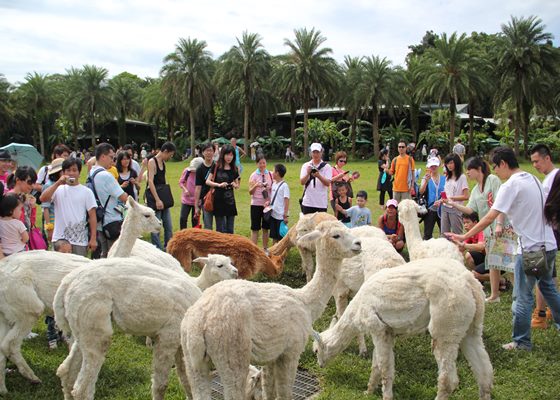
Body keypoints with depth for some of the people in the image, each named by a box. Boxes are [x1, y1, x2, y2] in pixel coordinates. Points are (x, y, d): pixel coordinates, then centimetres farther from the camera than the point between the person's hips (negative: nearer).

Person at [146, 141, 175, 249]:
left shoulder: (163, 162, 13)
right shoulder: (152, 162, -11)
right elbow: (150, 182, -19)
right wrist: (157, 200, -24)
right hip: (154, 199, -8)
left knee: (169, 226, 10)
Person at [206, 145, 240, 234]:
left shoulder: (234, 169, 8)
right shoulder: (217, 167, -2)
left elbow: (237, 185, 14)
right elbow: (207, 181, -2)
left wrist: (235, 185, -8)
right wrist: (219, 185, -18)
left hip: (230, 201, 4)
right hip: (219, 201, -3)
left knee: (230, 230, 7)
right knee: (221, 229, -2)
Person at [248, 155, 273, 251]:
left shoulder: (270, 174, 4)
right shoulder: (253, 175, -2)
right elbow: (250, 192, -5)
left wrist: (270, 188, -11)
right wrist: (255, 186, -23)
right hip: (256, 204, -2)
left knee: (266, 228, 10)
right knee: (255, 228, 0)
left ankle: (265, 248, 20)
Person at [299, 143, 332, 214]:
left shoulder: (326, 167, 2)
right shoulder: (306, 165, 7)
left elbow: (328, 183, -9)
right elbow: (302, 182, -3)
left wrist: (318, 176, -25)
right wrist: (308, 174, -21)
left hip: (321, 203, -1)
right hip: (307, 202, 1)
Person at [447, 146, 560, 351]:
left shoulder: (511, 185, -16)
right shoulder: (533, 179, 10)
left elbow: (489, 218, -20)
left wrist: (464, 237, -17)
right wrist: (512, 224, 15)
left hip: (530, 248, -8)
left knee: (523, 296, 3)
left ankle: (521, 341, 14)